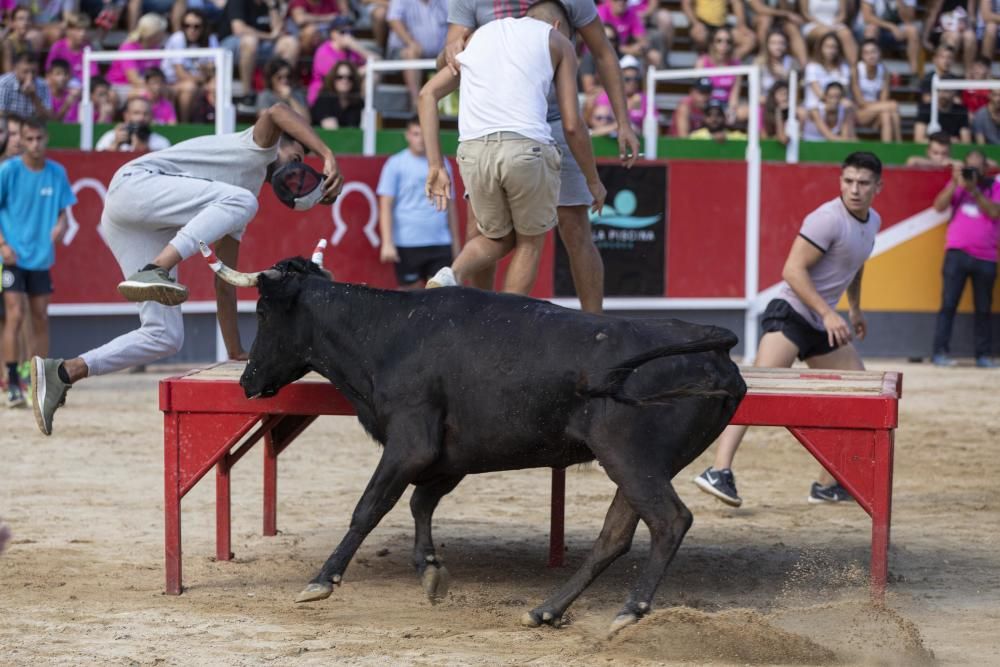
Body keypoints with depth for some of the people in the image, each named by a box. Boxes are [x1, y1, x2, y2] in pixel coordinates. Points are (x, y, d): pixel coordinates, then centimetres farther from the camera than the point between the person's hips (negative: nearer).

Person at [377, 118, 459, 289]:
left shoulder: (443, 164, 12)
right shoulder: (395, 164, 1)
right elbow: (386, 206, -3)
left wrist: (455, 243, 15)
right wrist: (387, 243, -11)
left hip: (441, 244, 3)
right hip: (407, 243, -3)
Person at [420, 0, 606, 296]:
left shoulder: (479, 36, 29)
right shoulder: (558, 41, 18)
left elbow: (428, 94, 20)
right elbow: (572, 125, 11)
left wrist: (435, 166, 16)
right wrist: (593, 180, 23)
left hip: (473, 150, 3)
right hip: (527, 147, -3)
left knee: (498, 238, 23)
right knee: (530, 243, 19)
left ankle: (451, 276, -5)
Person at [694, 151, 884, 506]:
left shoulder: (872, 222, 13)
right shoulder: (828, 218, -15)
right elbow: (793, 269, -21)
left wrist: (855, 308, 39)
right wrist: (827, 313, -26)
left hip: (823, 325, 9)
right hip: (791, 313, -9)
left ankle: (828, 484, 18)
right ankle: (719, 471, -38)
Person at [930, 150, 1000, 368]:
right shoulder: (957, 184, 11)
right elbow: (939, 206, -1)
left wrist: (974, 190, -15)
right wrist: (956, 184, -11)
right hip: (957, 253, 0)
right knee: (948, 304, -7)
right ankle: (940, 352, -7)